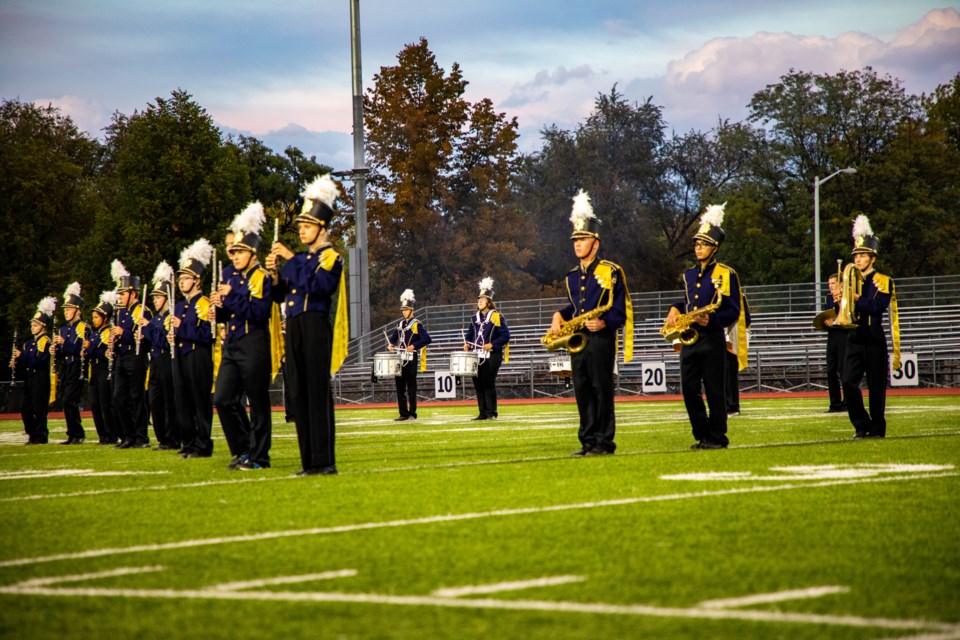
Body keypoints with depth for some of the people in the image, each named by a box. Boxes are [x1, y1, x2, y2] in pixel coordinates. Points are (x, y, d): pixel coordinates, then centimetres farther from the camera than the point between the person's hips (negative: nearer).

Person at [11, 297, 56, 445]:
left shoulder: (45, 341, -8)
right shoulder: (29, 343, 18)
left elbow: (41, 360, -20)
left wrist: (22, 355, -18)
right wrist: (16, 363, 0)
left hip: (40, 378, -9)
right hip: (29, 378, 9)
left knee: (39, 408, -7)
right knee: (25, 408, 7)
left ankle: (41, 436, -1)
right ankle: (33, 435, 14)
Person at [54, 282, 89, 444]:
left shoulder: (83, 327, -5)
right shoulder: (62, 329, 18)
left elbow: (83, 349, -16)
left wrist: (64, 343, -22)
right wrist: (55, 352, -2)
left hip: (77, 369, -8)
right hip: (65, 369, 8)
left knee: (69, 401, -14)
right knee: (70, 403, 7)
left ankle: (76, 434, -9)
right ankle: (75, 435, 11)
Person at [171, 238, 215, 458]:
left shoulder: (204, 304, -8)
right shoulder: (180, 306, 17)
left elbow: (207, 335, -16)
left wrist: (182, 326, -21)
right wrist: (174, 337, 5)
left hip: (198, 357, -8)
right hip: (180, 356, 8)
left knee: (201, 401, -5)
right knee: (183, 402, 7)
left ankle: (203, 445, -1)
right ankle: (188, 443, 13)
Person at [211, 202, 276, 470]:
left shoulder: (262, 278, -7)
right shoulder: (230, 276, 14)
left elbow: (260, 312, -19)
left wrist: (232, 296, -21)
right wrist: (217, 309, -5)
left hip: (253, 345, -7)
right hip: (231, 345, 7)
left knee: (257, 402, -1)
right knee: (223, 399, 1)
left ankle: (259, 456, 5)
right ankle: (243, 450, 13)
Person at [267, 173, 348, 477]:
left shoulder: (330, 257, -2)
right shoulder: (300, 259, 19)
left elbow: (318, 286, -20)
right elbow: (280, 296, 17)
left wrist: (291, 260, -19)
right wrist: (275, 274, -2)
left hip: (315, 327, -7)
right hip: (294, 328, 8)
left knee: (318, 392, -10)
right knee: (299, 395, 6)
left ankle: (325, 461, -9)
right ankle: (309, 461, 10)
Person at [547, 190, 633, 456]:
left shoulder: (611, 272, -5)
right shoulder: (572, 277, 15)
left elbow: (620, 310, -7)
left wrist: (604, 324, -23)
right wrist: (559, 316, 8)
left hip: (600, 341, -6)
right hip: (577, 341, 6)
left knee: (602, 390, -5)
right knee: (582, 392, 6)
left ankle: (605, 442, -1)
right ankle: (588, 441, 12)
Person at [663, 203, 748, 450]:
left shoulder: (726, 274, -5)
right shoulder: (689, 275, 15)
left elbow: (734, 312, -8)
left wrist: (711, 320, -23)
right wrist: (676, 309, 11)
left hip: (712, 339, -6)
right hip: (688, 339, 6)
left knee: (714, 391, -3)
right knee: (689, 390, 3)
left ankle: (717, 438, 5)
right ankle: (702, 436, 13)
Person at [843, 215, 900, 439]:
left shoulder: (884, 282, 0)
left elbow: (878, 306, -17)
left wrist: (856, 298, -23)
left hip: (874, 340, -4)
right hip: (854, 340, 4)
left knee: (876, 386, 0)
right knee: (849, 382, -8)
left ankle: (877, 428, 9)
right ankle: (861, 426, 2)